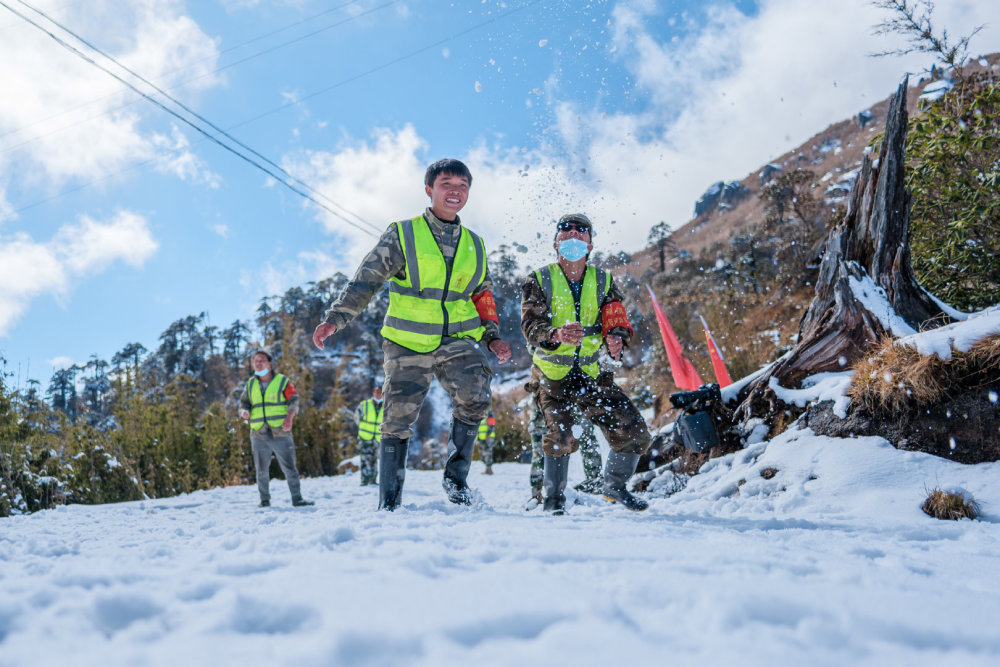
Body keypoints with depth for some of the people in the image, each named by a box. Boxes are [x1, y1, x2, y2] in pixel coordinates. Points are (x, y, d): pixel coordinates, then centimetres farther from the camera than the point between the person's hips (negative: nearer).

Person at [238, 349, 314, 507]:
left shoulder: (283, 381, 2)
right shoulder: (250, 384, 13)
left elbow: (294, 401, 0)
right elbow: (244, 404, 15)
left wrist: (289, 417, -18)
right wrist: (244, 412, -9)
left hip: (280, 434, -3)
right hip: (259, 436, 3)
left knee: (289, 468, -3)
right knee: (262, 470, 8)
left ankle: (297, 499, 3)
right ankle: (265, 500, 20)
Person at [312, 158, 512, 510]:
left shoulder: (475, 246, 14)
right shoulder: (402, 235, 2)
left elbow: (483, 297, 23)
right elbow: (365, 282, 0)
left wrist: (492, 337, 10)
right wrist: (335, 318, -11)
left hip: (459, 340, 2)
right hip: (408, 343, -2)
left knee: (475, 397, -23)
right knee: (398, 420, -2)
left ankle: (456, 477, -4)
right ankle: (388, 503, 13)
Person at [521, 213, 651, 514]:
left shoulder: (603, 281, 5)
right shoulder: (539, 281, -5)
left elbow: (618, 321, 0)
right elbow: (531, 326, -15)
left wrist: (616, 338, -25)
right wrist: (556, 334, -37)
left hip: (591, 373, 4)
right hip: (552, 374, -3)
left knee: (635, 433, -1)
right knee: (561, 437, -23)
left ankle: (615, 487, 26)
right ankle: (554, 497, 5)